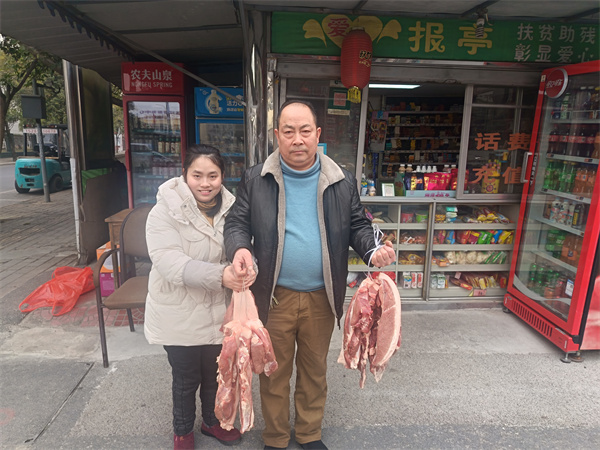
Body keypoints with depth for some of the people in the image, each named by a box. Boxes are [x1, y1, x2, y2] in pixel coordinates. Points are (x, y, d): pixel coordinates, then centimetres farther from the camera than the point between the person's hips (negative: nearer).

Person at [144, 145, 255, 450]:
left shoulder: (231, 208, -2)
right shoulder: (166, 210, -15)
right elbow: (168, 261, -27)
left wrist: (246, 270, -18)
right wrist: (219, 275, -39)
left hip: (219, 312, 4)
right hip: (180, 316, -3)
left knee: (215, 374, 22)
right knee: (186, 379, 16)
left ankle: (212, 421, 50)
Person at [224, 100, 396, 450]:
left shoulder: (343, 182, -1)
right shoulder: (256, 180, -4)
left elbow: (357, 225, 6)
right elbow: (237, 223, -1)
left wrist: (373, 249, -14)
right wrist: (240, 248, -23)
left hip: (322, 297, 2)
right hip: (274, 296, -1)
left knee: (315, 370, 20)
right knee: (275, 372, 16)